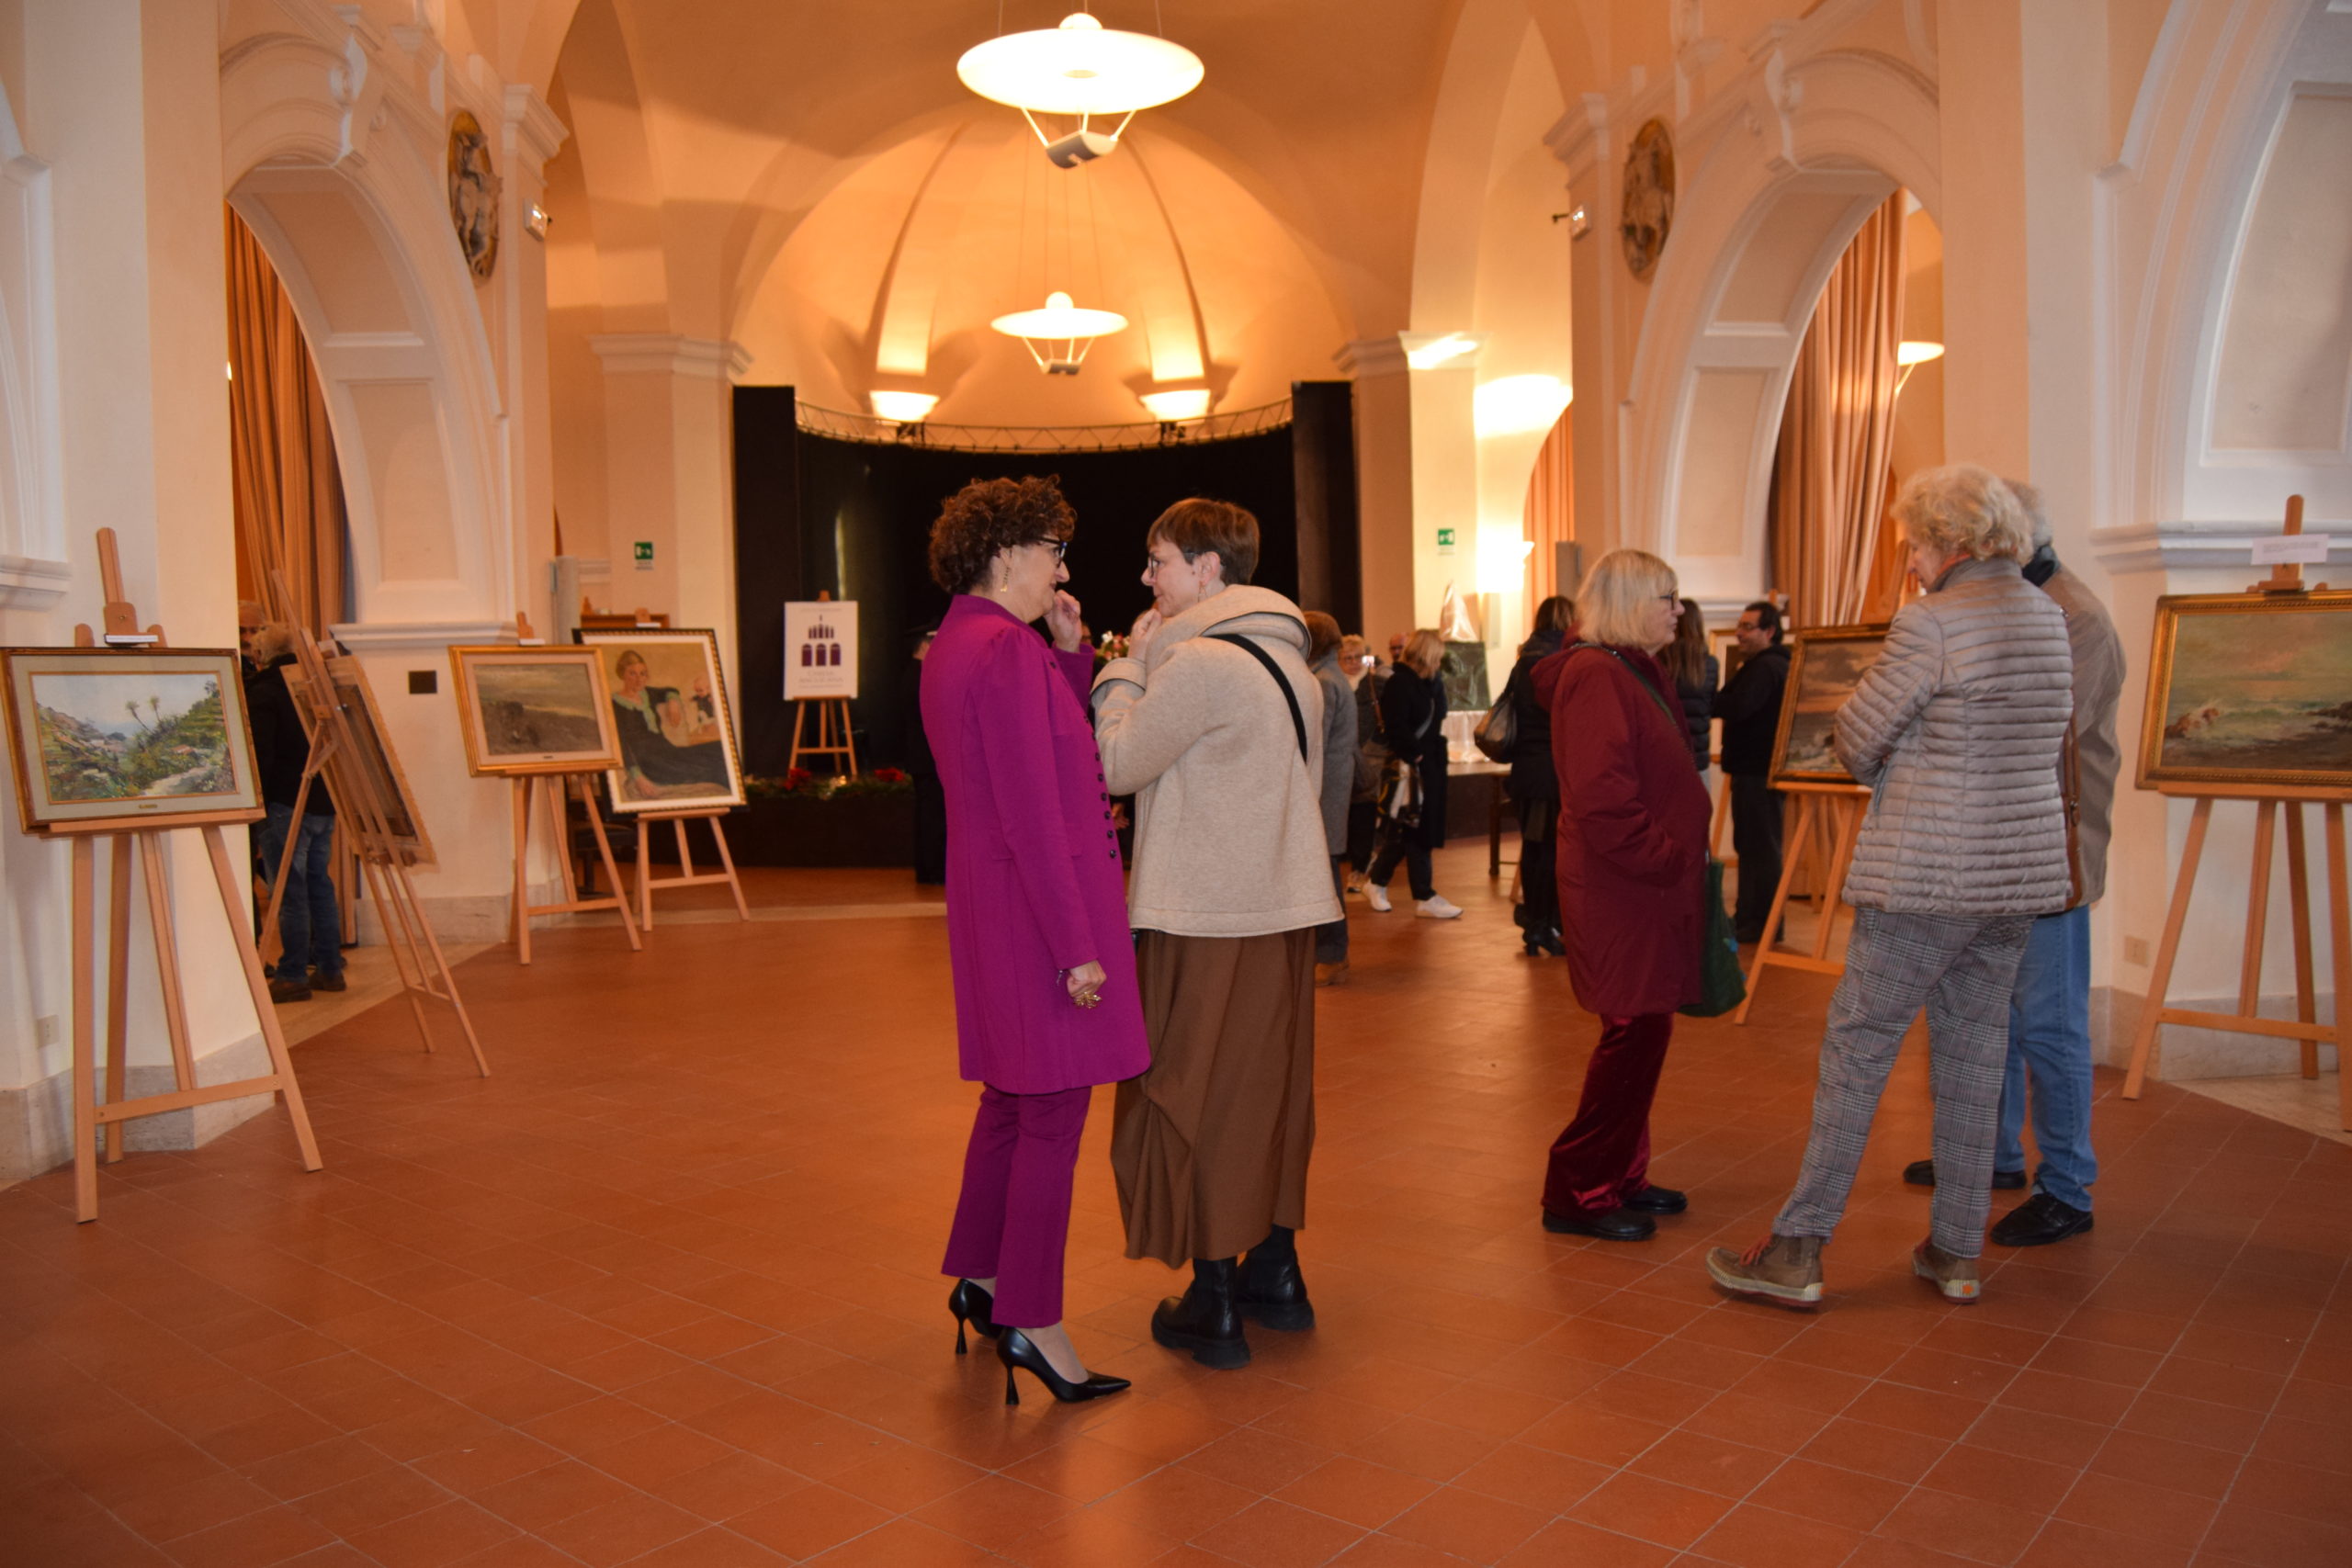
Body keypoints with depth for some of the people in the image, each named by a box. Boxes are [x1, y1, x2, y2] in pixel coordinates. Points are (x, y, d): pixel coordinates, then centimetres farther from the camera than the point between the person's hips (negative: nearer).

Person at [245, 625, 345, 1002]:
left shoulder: (262, 691, -9)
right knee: (320, 885, 13)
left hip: (287, 804, -7)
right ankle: (329, 970, 16)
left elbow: (260, 755, -15)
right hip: (324, 802, 7)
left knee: (289, 891, -3)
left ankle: (293, 976, 0)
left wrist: (255, 801, -8)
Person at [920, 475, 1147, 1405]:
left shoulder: (952, 647, 14)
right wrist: (1075, 945, -20)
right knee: (1054, 1115, -1)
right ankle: (1029, 1320, 9)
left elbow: (1063, 745, 19)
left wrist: (1069, 653, 7)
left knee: (1012, 1099, 20)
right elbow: (1033, 816, -22)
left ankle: (977, 1277, 33)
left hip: (991, 906, 10)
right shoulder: (1007, 651, -18)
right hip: (1039, 909, -10)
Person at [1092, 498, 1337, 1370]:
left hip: (1208, 919, -9)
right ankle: (1275, 1276, 27)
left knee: (1196, 1098, 2)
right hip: (1285, 906, 9)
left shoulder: (1198, 662, -16)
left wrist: (1127, 663, 0)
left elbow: (1116, 763, -11)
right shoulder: (1289, 659, 13)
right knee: (1270, 1087, 16)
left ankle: (1213, 1307, 10)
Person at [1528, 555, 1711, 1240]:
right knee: (1635, 1033, -6)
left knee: (1641, 1033, 15)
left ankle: (1620, 1176, 26)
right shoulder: (1595, 675, -16)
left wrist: (1684, 855, 11)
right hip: (1619, 890, -10)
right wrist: (1667, 859, -18)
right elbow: (1603, 800, -25)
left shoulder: (1640, 673, 17)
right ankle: (1578, 1193, 5)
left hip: (1650, 887, 10)